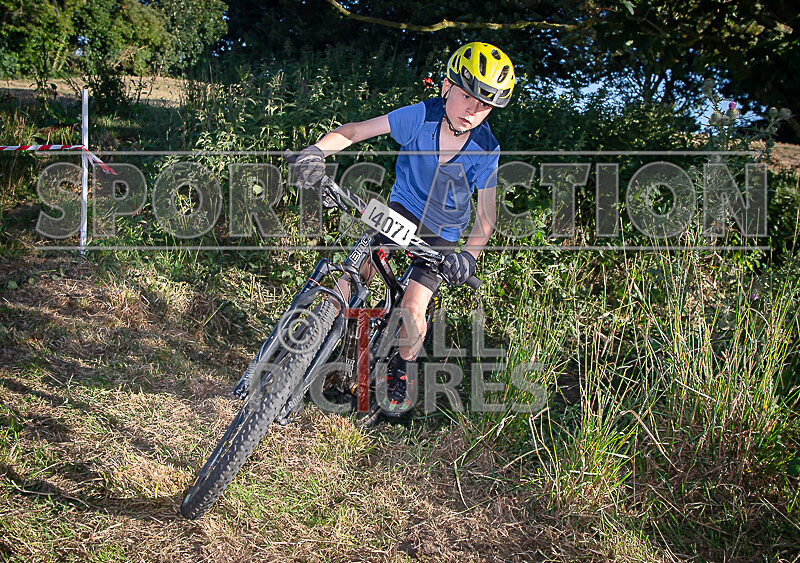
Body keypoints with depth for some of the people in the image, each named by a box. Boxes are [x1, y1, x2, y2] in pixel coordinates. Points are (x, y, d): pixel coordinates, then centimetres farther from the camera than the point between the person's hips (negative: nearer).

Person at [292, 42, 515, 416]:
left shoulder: (485, 151, -23)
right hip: (401, 207, 1)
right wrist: (318, 150, -38)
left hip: (441, 233, -1)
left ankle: (402, 370, 19)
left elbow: (487, 212, -16)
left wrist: (470, 254, -34)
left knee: (412, 310, -11)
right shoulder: (421, 117, -22)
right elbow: (354, 130, -20)